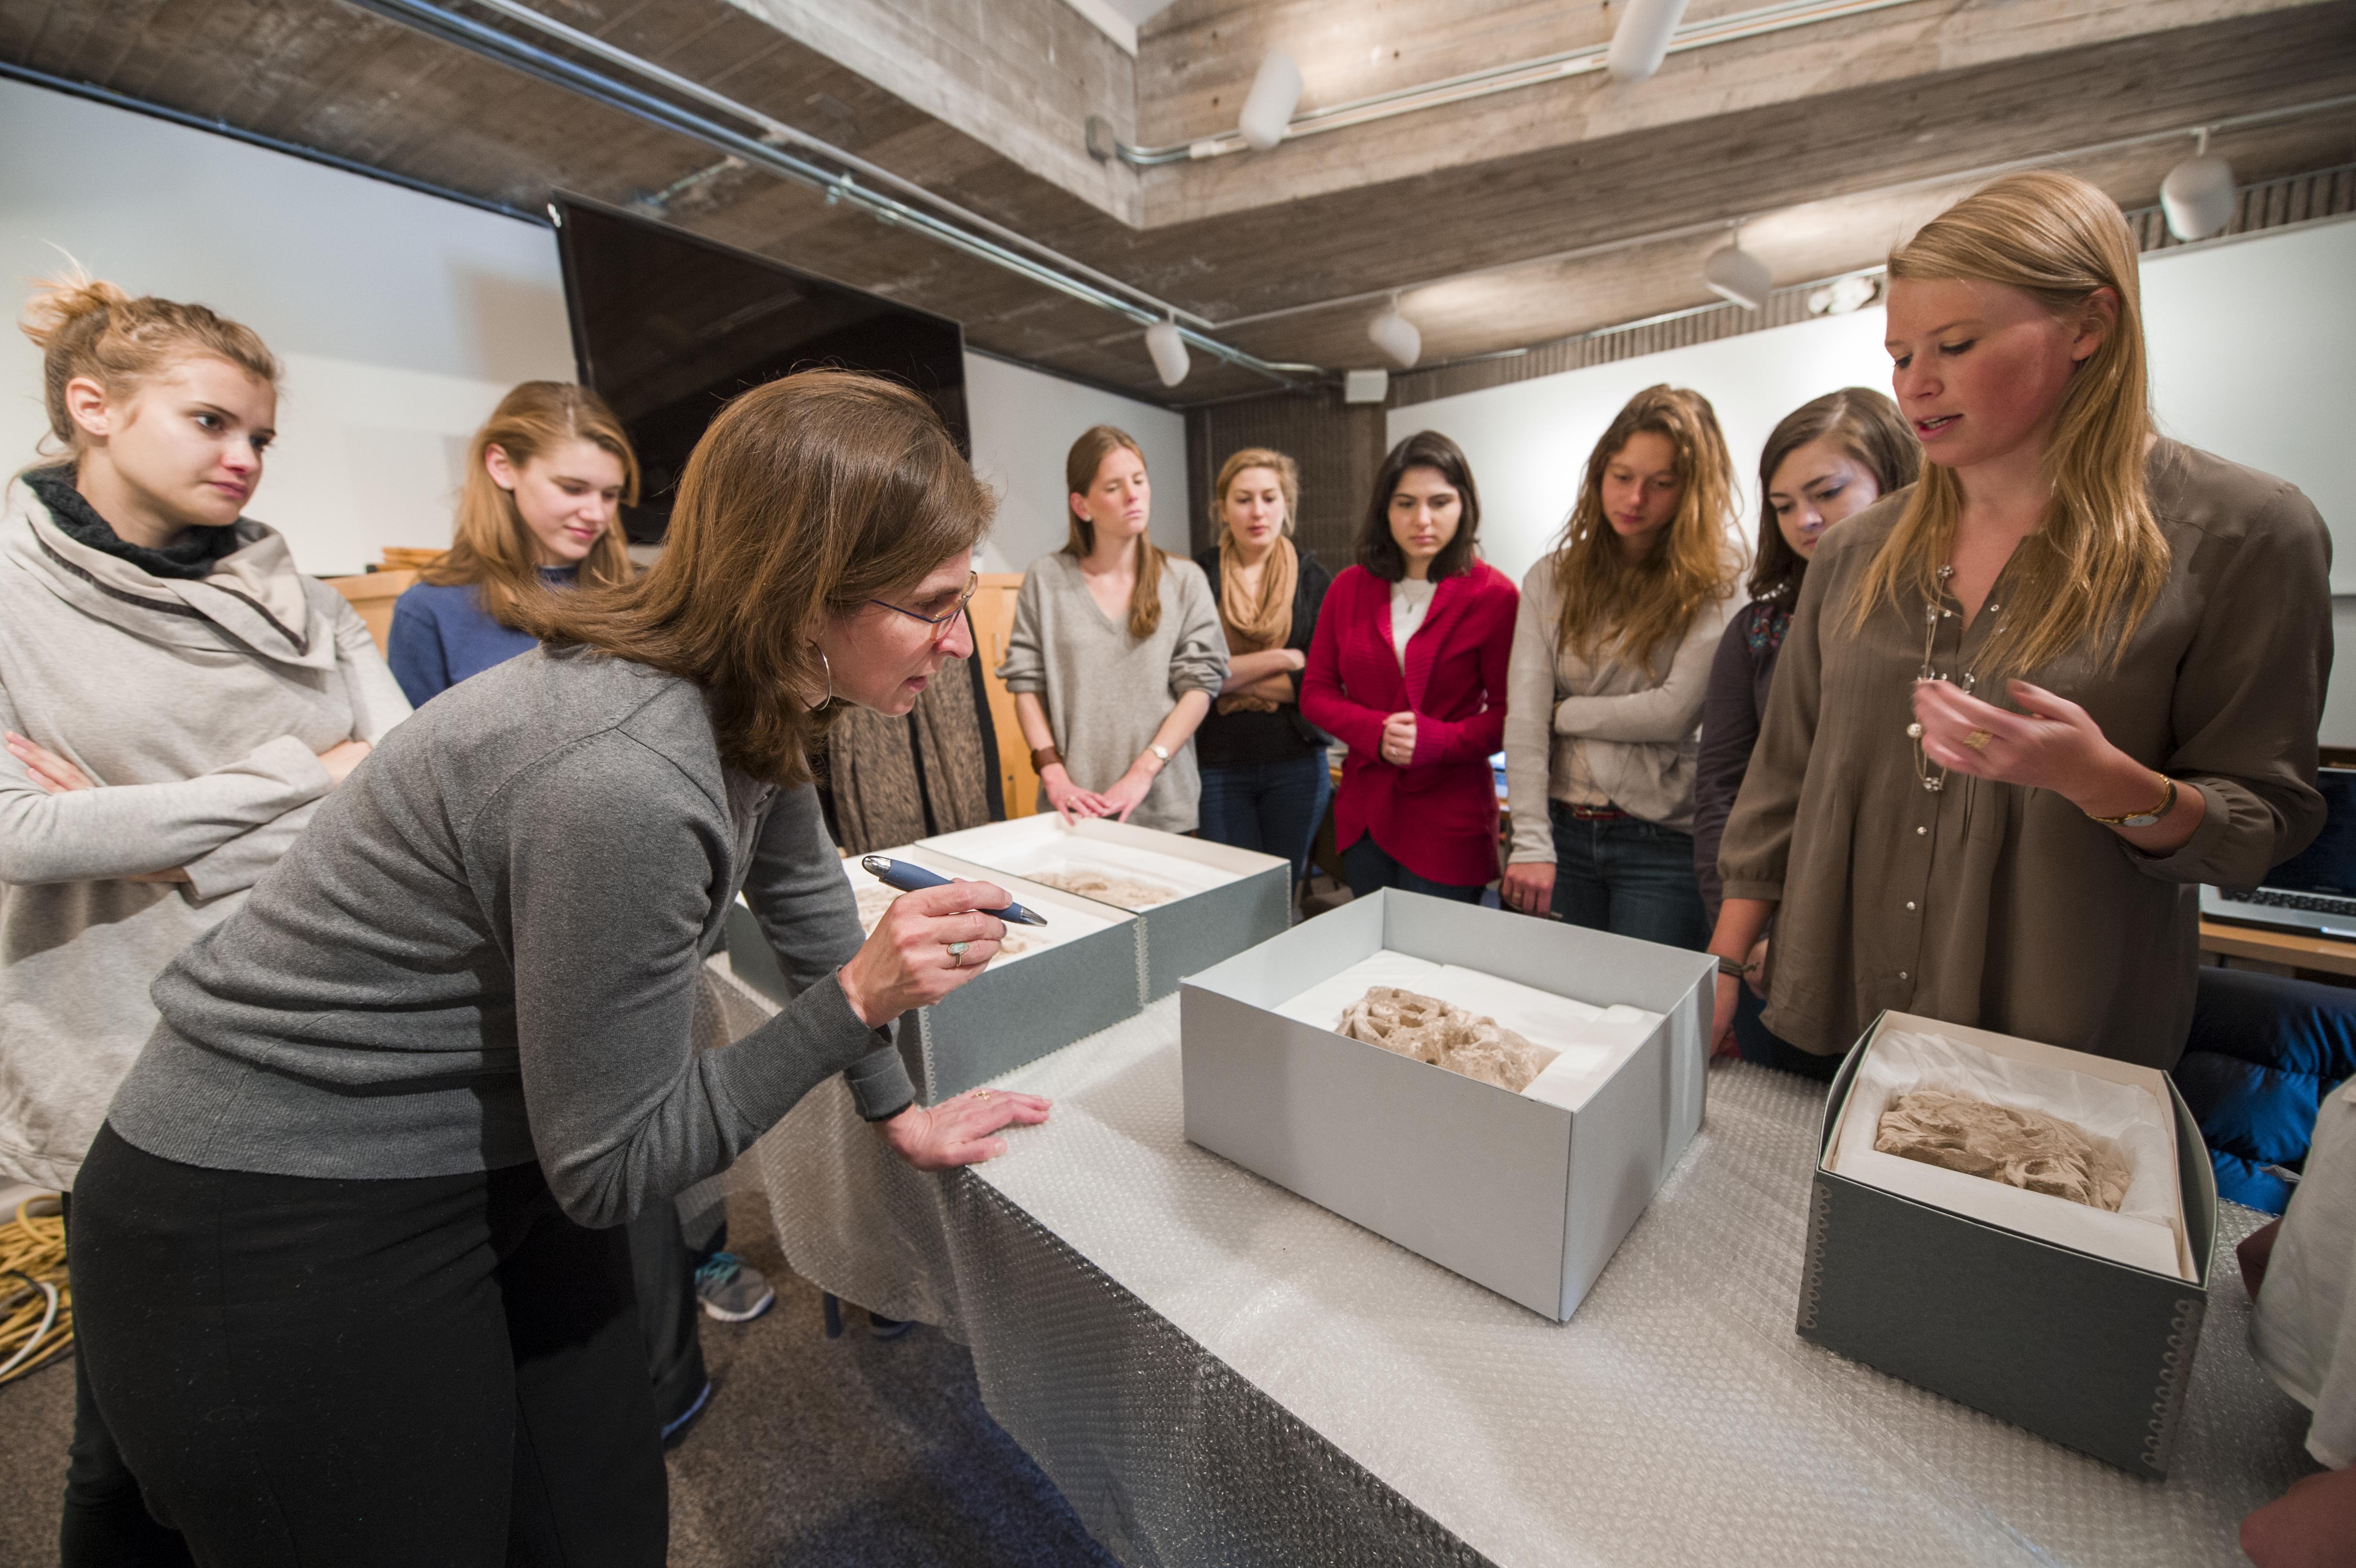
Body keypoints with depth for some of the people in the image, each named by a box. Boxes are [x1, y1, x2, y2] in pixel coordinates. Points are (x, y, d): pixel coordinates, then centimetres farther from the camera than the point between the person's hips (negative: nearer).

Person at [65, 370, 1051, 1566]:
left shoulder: (745, 692, -8)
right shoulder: (623, 782, -35)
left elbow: (801, 894, 6)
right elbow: (610, 1167, -22)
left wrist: (898, 1109, 10)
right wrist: (860, 998, -27)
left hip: (499, 1168, 8)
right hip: (282, 1242, -7)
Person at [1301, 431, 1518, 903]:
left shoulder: (1492, 595, -7)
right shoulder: (1349, 587, 6)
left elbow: (1509, 713, -7)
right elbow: (1316, 691, 4)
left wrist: (1434, 740, -23)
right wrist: (1377, 733, -13)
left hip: (1448, 821, -4)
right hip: (1363, 810, 4)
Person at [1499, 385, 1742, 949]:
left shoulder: (1717, 587, -3)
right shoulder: (1552, 579, 4)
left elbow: (1675, 712, -13)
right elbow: (1523, 718, -6)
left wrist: (1563, 712, -3)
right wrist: (1530, 844, -12)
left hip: (1664, 844, -2)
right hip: (1561, 832, 3)